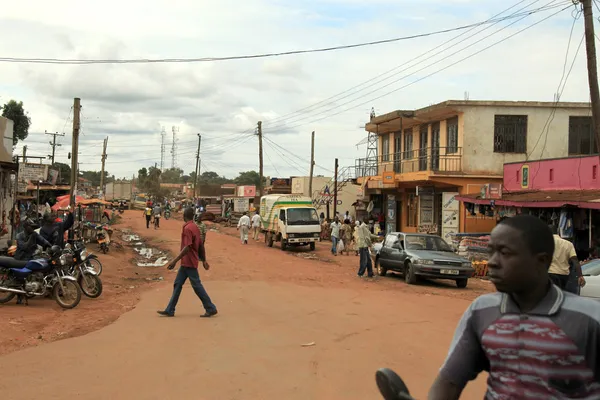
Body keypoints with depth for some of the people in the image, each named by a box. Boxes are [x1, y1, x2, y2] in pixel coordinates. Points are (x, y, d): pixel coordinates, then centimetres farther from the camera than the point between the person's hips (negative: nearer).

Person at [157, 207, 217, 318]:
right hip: (186, 263, 10)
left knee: (197, 285, -3)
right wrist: (204, 260, 20)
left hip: (189, 263, -10)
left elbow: (187, 247, -25)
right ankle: (170, 310, 14)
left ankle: (211, 309, 4)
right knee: (177, 284, 10)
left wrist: (175, 261, -25)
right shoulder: (195, 227, 10)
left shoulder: (187, 228, -18)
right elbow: (201, 246, 14)